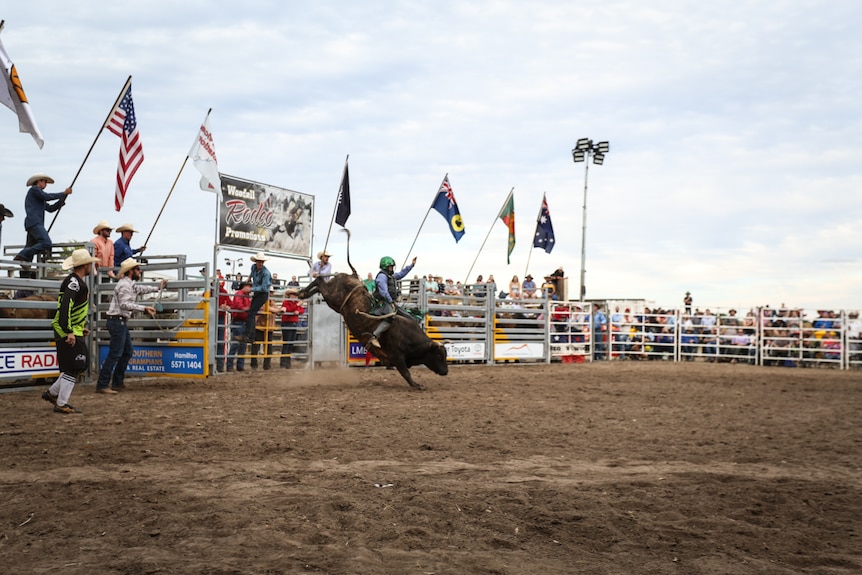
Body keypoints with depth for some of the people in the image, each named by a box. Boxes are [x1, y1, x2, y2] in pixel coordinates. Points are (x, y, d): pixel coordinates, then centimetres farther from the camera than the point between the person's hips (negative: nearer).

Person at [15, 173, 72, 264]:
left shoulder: (40, 198, 30)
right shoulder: (34, 189, 3)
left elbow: (50, 208, 27)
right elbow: (47, 197, -11)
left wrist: (63, 199, 19)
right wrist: (63, 193, -3)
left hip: (36, 224, 10)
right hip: (34, 223, -10)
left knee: (30, 248, 5)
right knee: (46, 243, -22)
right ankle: (21, 256, -22)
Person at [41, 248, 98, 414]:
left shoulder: (76, 281, 16)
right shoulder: (74, 282, -16)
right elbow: (65, 306, -26)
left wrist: (81, 327, 25)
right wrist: (69, 332, -28)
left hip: (74, 332, 10)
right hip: (69, 334, -10)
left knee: (82, 364, 15)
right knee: (72, 368, -5)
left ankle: (52, 393, 24)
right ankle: (61, 404, 3)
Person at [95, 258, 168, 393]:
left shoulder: (130, 284, 17)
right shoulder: (124, 285, -15)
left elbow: (141, 289, 38)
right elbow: (124, 304, -26)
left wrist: (157, 288, 47)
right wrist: (144, 308, -31)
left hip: (122, 322, 11)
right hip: (117, 321, -11)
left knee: (127, 352, 16)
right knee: (115, 354, -12)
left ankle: (118, 383, 22)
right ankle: (102, 385, -12)